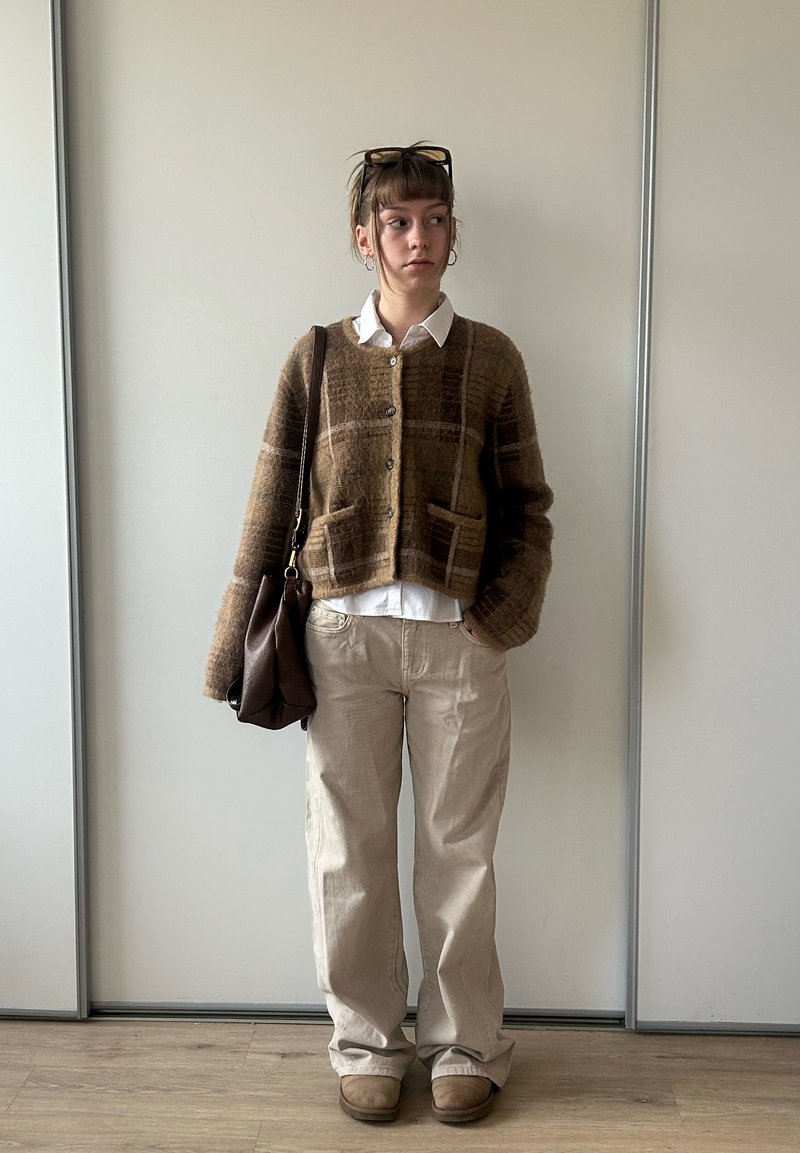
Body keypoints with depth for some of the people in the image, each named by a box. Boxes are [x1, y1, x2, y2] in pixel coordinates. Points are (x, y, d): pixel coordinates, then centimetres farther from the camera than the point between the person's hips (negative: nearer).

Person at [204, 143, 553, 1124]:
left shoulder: (491, 360, 8)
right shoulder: (317, 359, 8)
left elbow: (527, 506, 8)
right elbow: (272, 506, 8)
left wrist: (508, 612, -7)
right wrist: (235, 642, 5)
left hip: (458, 638, 0)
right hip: (343, 633, 1)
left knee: (458, 851, 8)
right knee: (348, 849, 8)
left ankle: (466, 1044, 26)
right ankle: (365, 1043, 26)